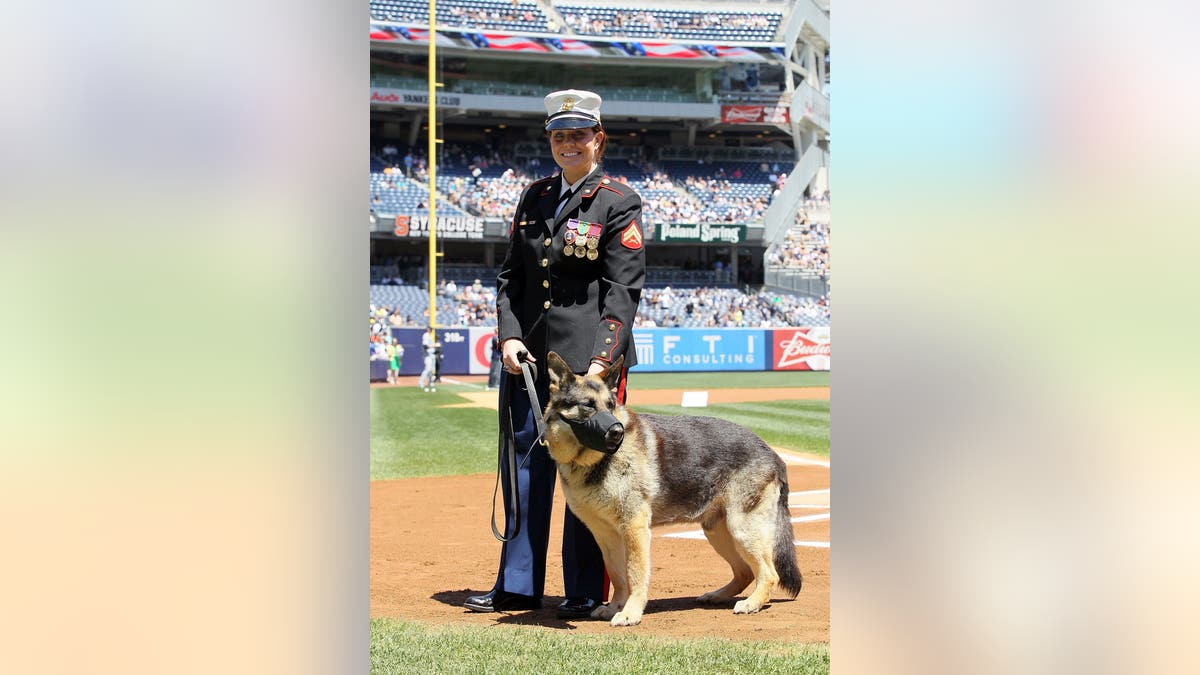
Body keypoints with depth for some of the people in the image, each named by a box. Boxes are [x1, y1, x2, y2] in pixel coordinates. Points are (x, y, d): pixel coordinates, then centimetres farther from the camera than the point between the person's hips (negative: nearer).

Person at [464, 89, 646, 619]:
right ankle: (517, 586, 20)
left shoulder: (618, 203, -3)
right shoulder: (534, 197, 13)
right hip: (528, 356, 6)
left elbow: (623, 292, -9)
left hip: (588, 359, -6)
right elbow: (510, 275, 13)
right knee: (525, 466, 10)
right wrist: (508, 335, -2)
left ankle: (585, 592, 11)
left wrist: (602, 362, -18)